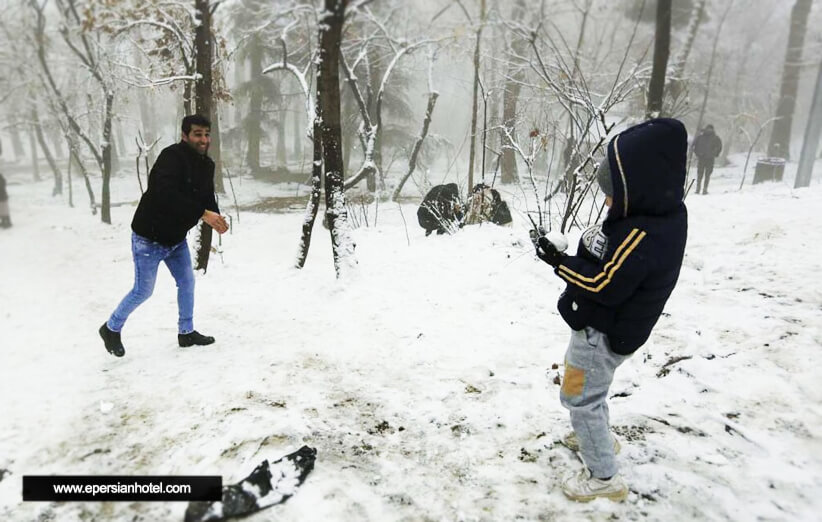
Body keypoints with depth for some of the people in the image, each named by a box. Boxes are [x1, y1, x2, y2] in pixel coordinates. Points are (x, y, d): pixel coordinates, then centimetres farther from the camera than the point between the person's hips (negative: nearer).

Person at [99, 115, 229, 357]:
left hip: (176, 238, 8)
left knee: (187, 282, 10)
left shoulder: (206, 165, 1)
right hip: (149, 237, -8)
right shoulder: (171, 157, -25)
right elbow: (167, 196, -38)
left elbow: (207, 199, 4)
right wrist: (203, 214, -39)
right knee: (143, 291, 2)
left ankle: (186, 332, 26)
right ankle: (111, 328, 26)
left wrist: (216, 217, -17)